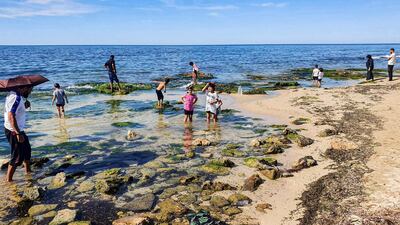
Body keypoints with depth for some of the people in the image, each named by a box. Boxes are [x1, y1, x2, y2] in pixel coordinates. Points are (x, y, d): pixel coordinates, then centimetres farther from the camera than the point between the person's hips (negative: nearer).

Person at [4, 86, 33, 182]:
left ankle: (28, 171, 40)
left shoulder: (14, 94, 6)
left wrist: (24, 107, -1)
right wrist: (18, 133, -30)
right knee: (17, 156, 0)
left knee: (26, 149, 24)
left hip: (17, 130, 10)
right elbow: (11, 116, -31)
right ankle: (8, 180, 12)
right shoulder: (16, 98, -24)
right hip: (14, 132, -10)